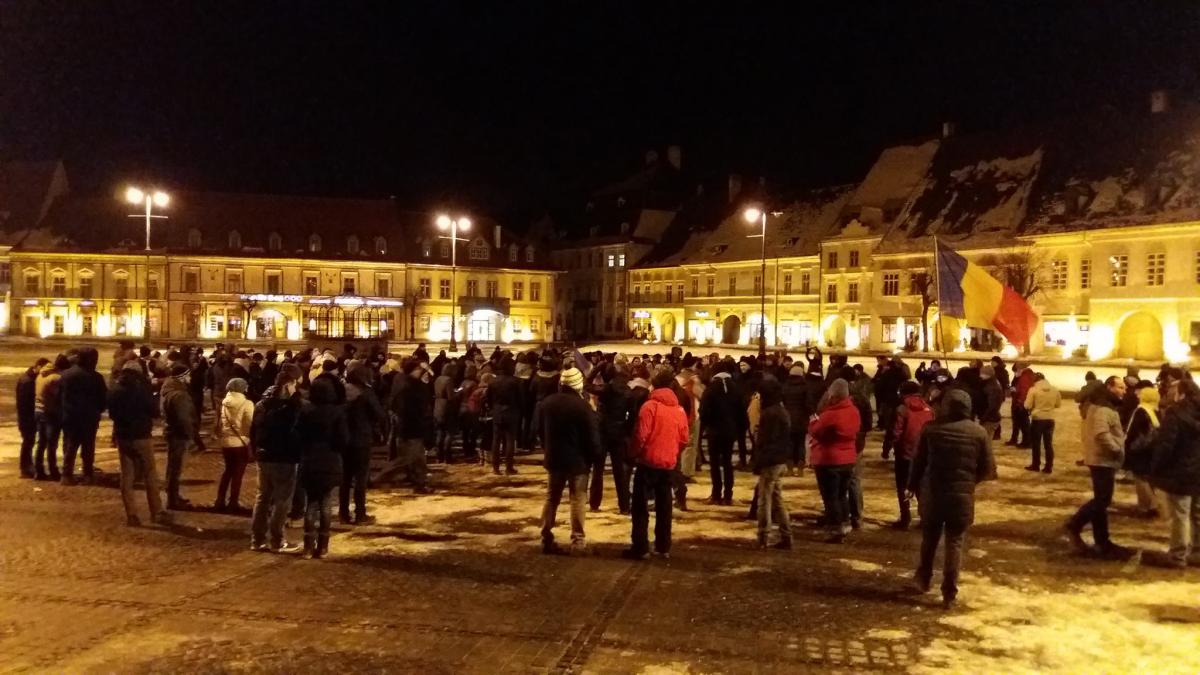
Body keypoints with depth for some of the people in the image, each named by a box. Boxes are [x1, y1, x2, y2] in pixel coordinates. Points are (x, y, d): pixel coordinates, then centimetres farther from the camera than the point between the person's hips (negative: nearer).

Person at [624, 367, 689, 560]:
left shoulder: (650, 406, -13)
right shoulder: (679, 409, 4)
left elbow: (641, 436, -15)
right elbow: (683, 439, 7)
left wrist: (635, 454, 1)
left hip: (648, 461, -5)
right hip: (668, 463, 5)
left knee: (641, 506, 1)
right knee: (664, 507, 12)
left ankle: (640, 548, 0)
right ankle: (663, 547, 16)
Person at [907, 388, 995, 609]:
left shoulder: (931, 428, -4)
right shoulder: (979, 432, -4)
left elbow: (918, 461, 2)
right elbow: (989, 469, -2)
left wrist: (913, 486, 16)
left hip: (932, 492, 1)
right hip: (962, 495, -1)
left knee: (929, 539, 19)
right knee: (955, 543, 7)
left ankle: (923, 581, 33)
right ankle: (949, 594, 5)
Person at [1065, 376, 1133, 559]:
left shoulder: (1107, 406, 17)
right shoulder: (1102, 408, -18)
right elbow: (1102, 434, -30)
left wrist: (1118, 450, 10)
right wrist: (1117, 451, -19)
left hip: (1105, 460, 11)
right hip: (1103, 460, -11)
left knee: (1101, 501, 11)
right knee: (1102, 500, -9)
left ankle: (1102, 542, 15)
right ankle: (1074, 526, 0)